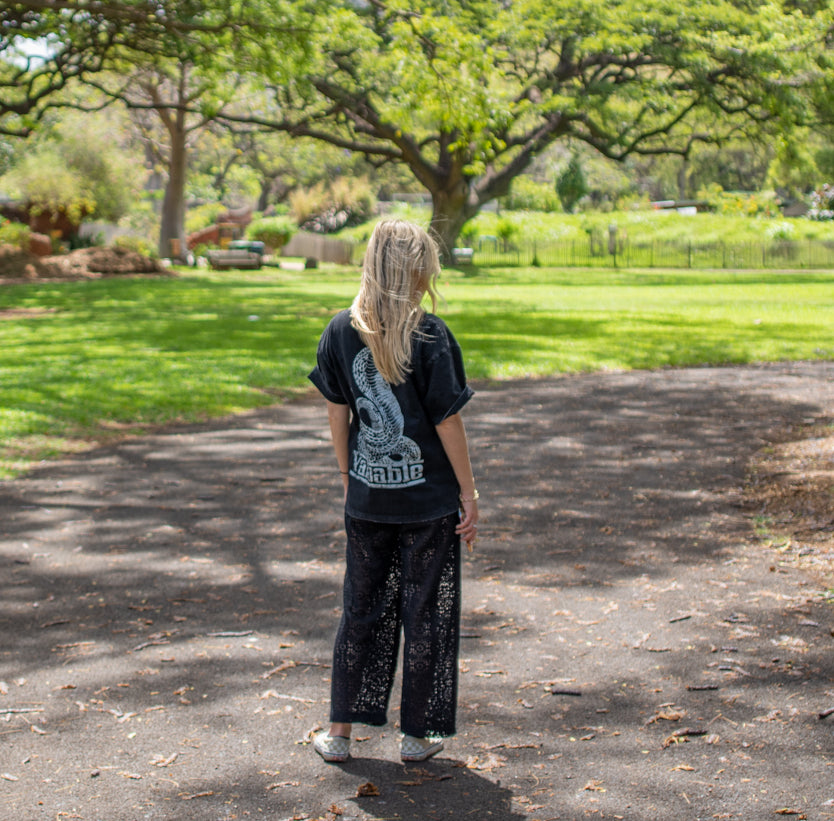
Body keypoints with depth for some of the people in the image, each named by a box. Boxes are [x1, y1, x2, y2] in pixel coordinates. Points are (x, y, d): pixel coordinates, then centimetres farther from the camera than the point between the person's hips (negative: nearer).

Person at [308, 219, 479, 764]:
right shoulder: (430, 335, -13)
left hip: (367, 496, 4)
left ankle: (340, 731, 19)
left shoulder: (341, 331, -1)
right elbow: (448, 420, -10)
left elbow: (338, 413, 5)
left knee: (363, 608, 15)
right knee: (426, 613, 9)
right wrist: (469, 492, -2)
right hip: (428, 498, -4)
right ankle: (418, 735, 18)